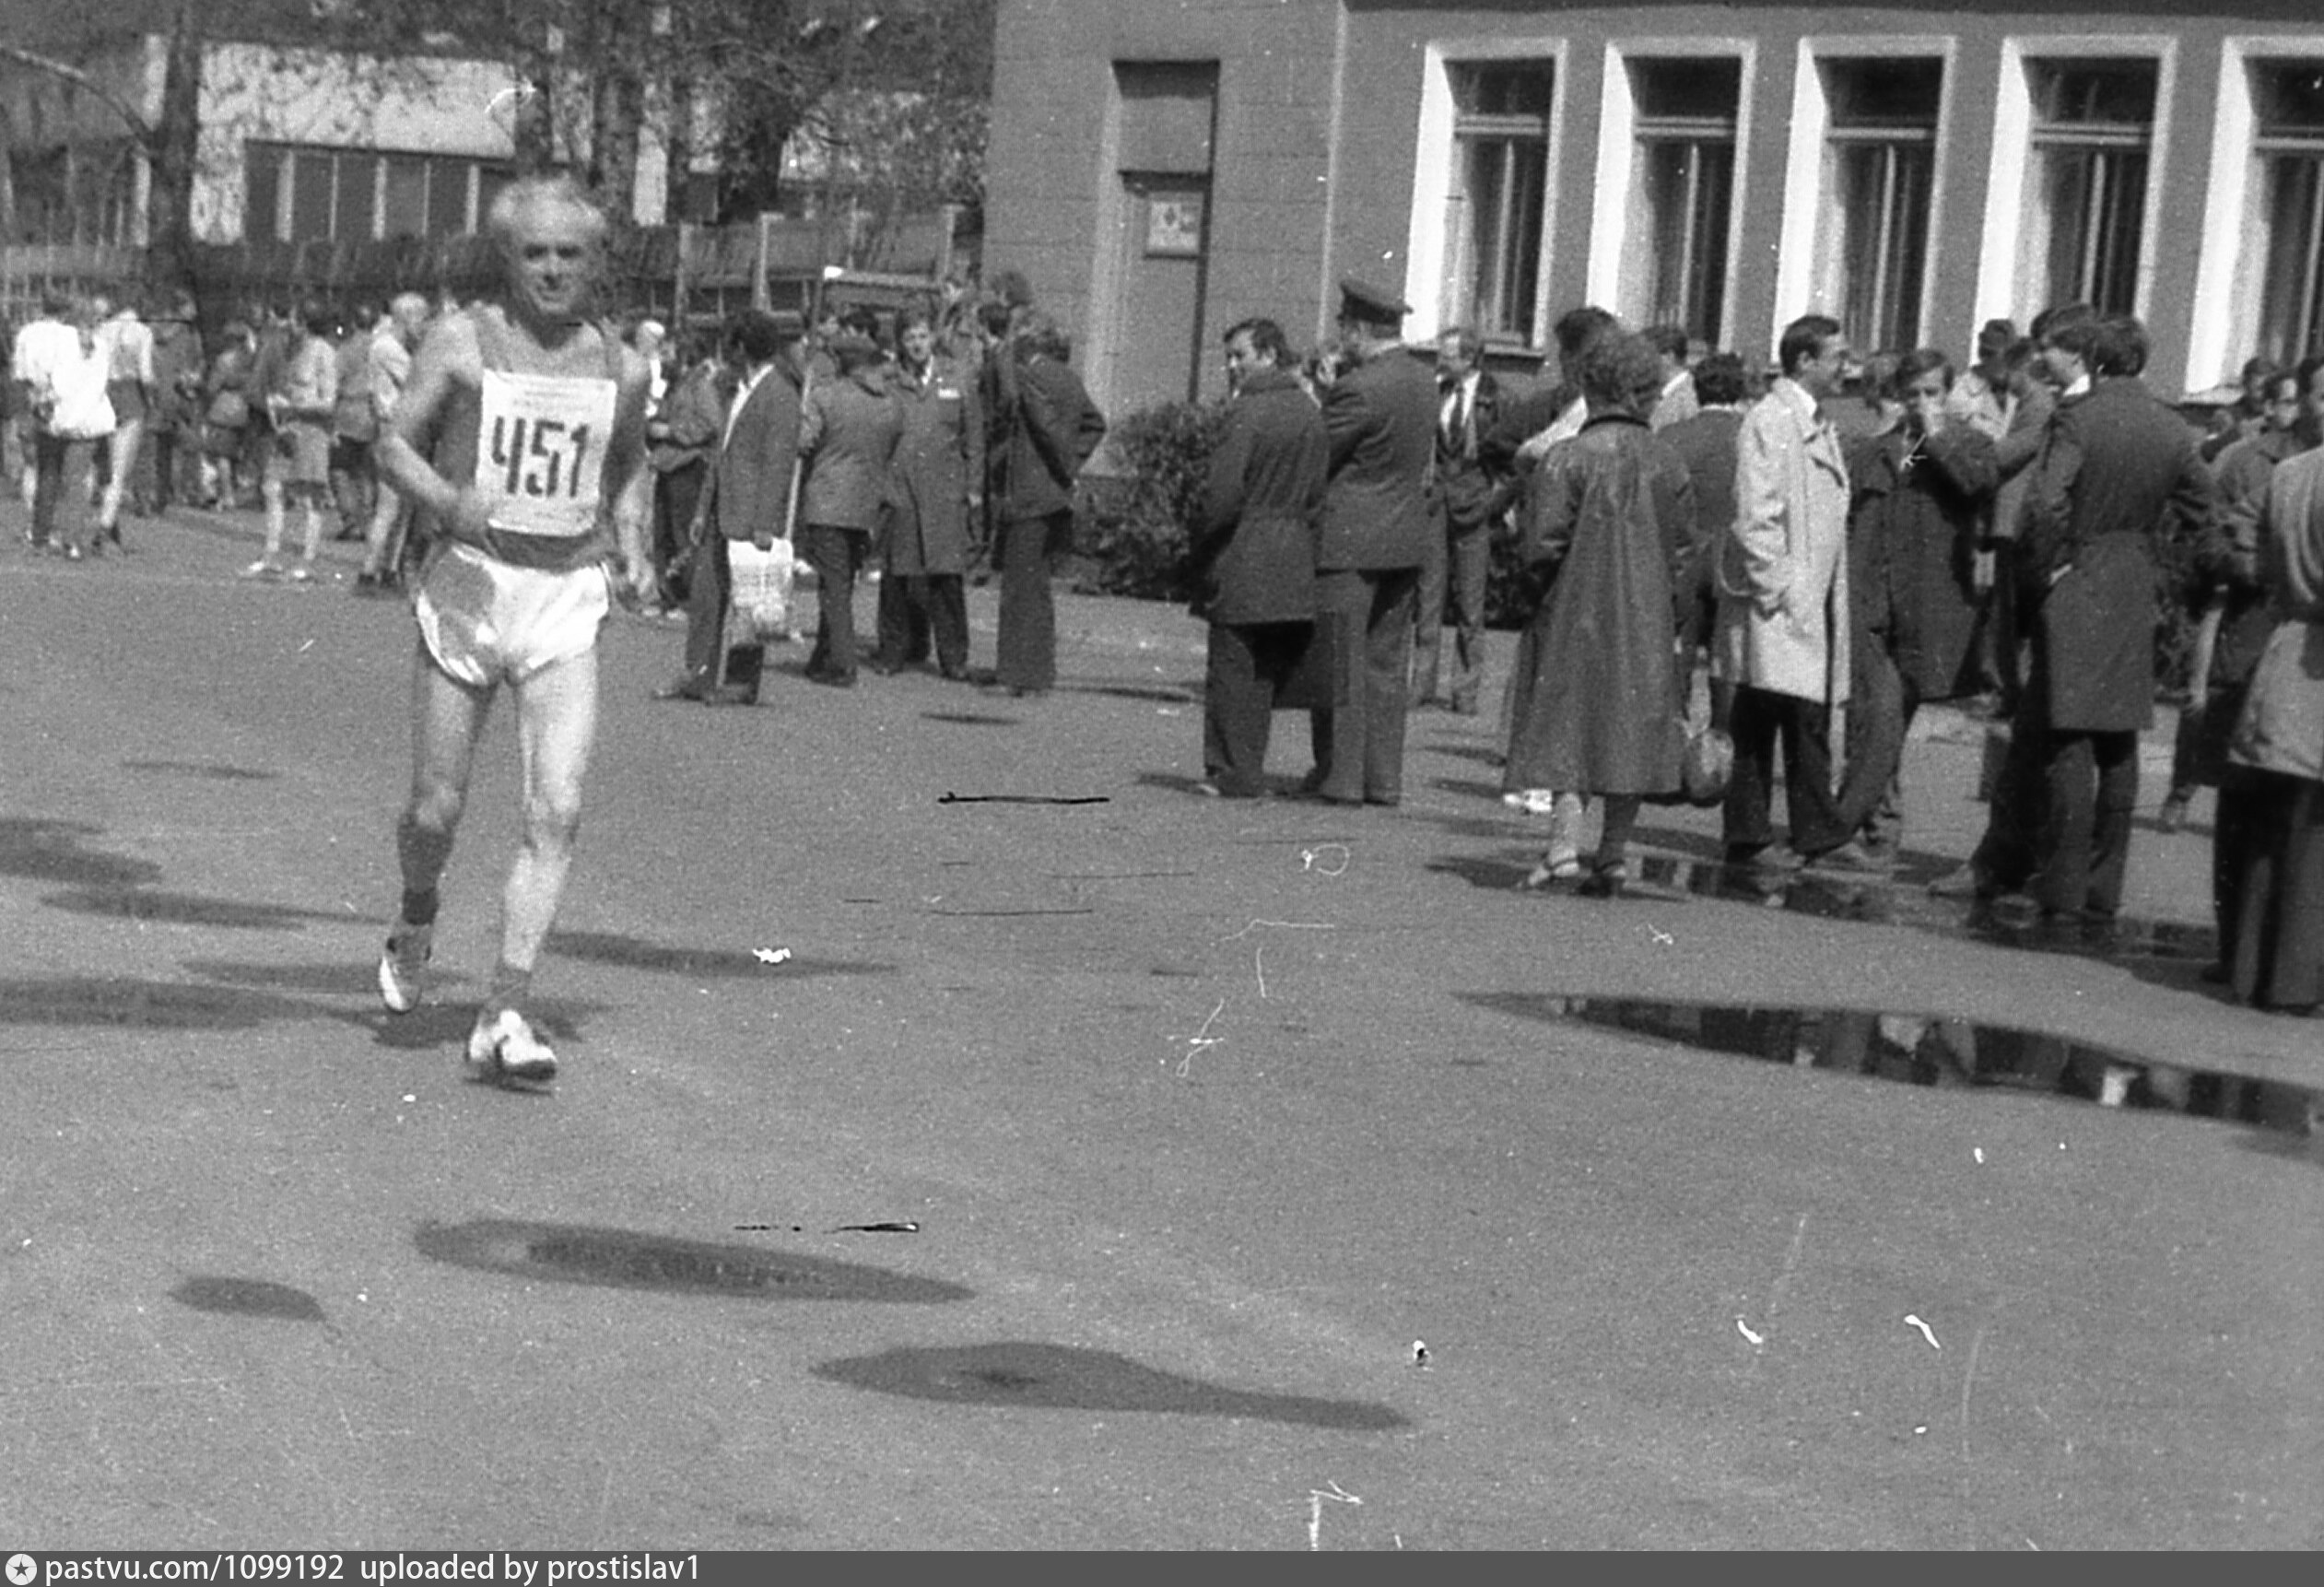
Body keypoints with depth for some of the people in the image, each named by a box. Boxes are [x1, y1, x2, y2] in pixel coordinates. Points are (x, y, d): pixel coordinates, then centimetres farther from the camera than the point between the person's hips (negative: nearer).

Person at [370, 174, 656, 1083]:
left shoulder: (620, 370, 7)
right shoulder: (462, 341, -1)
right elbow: (396, 445, 0)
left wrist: (634, 553, 7)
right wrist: (448, 501, -20)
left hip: (567, 600, 1)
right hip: (468, 582, -1)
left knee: (556, 811, -13)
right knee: (437, 810, 4)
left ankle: (506, 1016, -11)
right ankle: (416, 921, 39)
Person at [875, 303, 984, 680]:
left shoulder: (957, 379, 8)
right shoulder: (886, 381, 5)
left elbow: (974, 435, 10)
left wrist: (974, 488, 5)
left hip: (945, 490, 0)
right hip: (897, 488, 0)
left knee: (947, 574, -5)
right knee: (896, 574, 2)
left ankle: (953, 656, 0)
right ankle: (895, 648, 14)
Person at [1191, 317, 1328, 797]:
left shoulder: (1248, 412, -13)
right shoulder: (1311, 414, 10)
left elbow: (1223, 493, -18)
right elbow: (1318, 493, 9)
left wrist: (1199, 550, -7)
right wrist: (1309, 548, 13)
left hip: (1243, 560, -7)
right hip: (1296, 562, 7)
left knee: (1233, 668, 0)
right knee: (1268, 671, 13)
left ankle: (1235, 774, 2)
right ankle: (1246, 768, 19)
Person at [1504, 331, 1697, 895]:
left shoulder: (1567, 458, -10)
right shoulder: (1667, 465, 1)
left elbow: (1541, 545, -14)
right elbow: (1682, 554, 3)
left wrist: (1538, 592, 4)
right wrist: (1671, 621, 12)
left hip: (1576, 617, -3)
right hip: (1645, 626, 3)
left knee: (1566, 723, 2)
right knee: (1631, 730, 8)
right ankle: (1613, 853, 7)